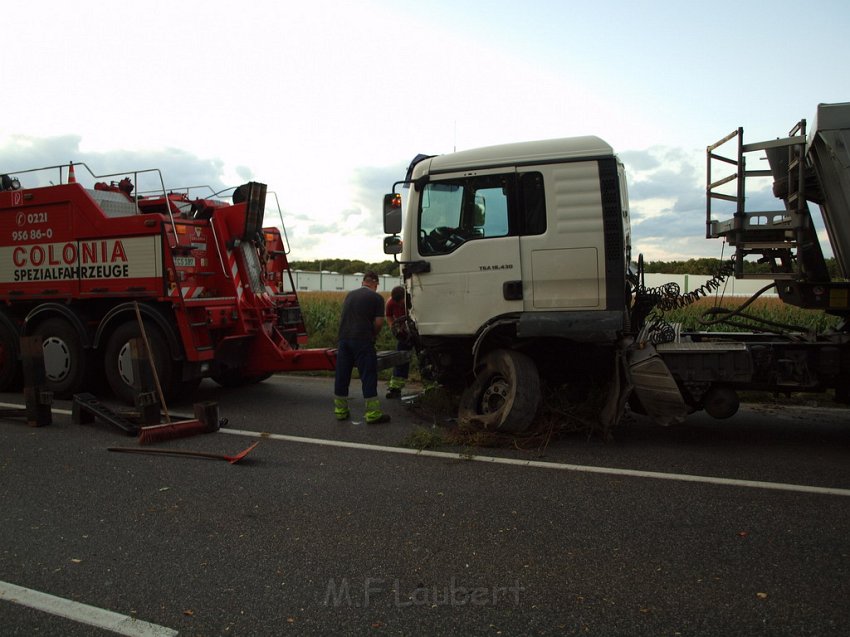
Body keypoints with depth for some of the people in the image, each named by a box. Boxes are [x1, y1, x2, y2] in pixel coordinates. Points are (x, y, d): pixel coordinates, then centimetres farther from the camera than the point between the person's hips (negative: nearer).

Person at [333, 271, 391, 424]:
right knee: (368, 376, -1)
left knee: (342, 375, 11)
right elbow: (378, 322, -4)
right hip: (363, 341, -5)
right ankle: (373, 414, 1)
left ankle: (340, 410, 20)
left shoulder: (350, 295, 17)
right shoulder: (377, 297, 1)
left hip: (344, 338, 5)